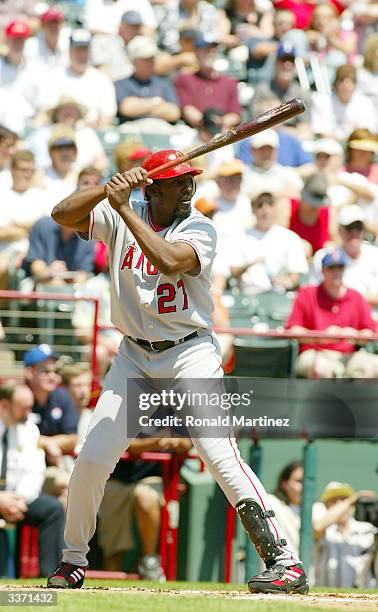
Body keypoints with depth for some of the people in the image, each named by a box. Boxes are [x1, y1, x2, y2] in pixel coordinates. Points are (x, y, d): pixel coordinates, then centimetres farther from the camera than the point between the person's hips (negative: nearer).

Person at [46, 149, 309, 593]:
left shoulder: (199, 230, -9)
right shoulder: (119, 218, 0)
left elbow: (169, 262, -28)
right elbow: (63, 214, -10)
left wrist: (125, 209, -26)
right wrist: (111, 189, -23)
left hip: (191, 354, -4)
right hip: (134, 356, 4)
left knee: (218, 453, -19)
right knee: (92, 459, -1)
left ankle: (284, 561, -21)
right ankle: (73, 561, 20)